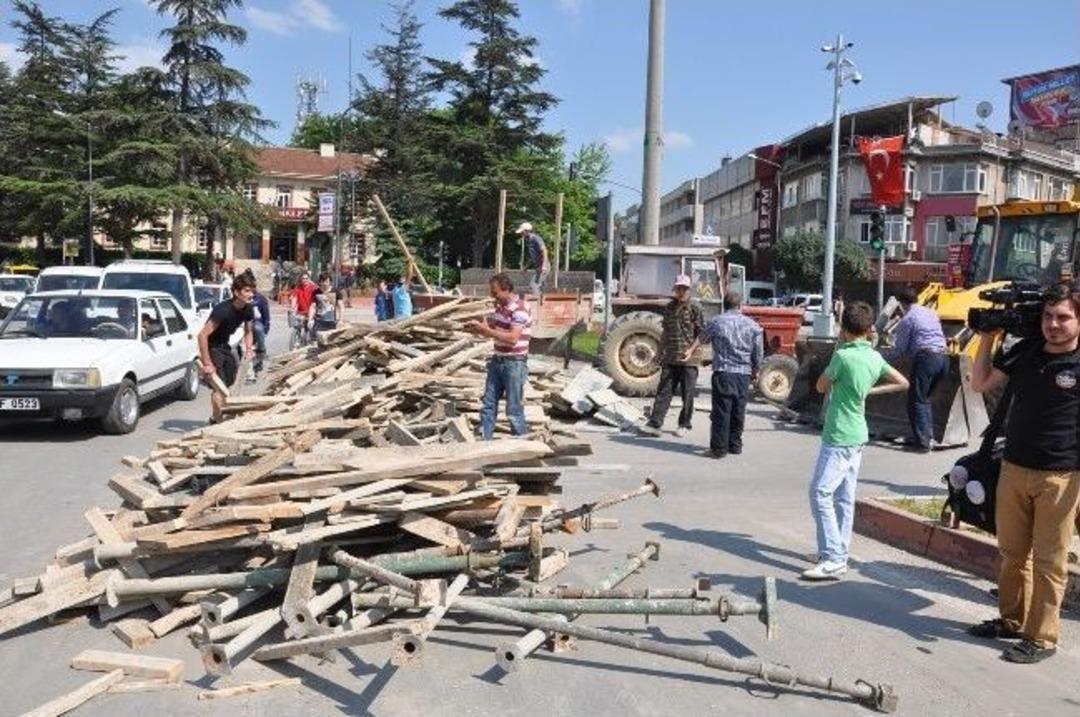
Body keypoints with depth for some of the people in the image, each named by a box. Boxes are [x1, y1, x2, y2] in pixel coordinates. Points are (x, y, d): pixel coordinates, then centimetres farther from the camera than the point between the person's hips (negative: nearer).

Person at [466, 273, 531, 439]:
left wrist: (486, 329, -24)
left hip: (514, 364, -8)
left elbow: (512, 338, -26)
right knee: (488, 405, 10)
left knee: (514, 409, 0)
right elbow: (492, 329, 18)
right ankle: (484, 440, 17)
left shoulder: (519, 310, -18)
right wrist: (476, 328, -3)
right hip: (497, 361, 8)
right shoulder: (500, 307, 9)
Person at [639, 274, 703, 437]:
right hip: (670, 359, 4)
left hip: (688, 360, -4)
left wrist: (692, 350, -16)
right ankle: (654, 424, 0)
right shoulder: (669, 308, 11)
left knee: (687, 394, 5)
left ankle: (684, 425, 18)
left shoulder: (694, 309, -3)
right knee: (663, 392, 1)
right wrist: (661, 352, 17)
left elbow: (702, 334, -5)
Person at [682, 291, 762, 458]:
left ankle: (719, 449, 0)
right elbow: (758, 353, 5)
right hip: (744, 374, 2)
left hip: (723, 372, -2)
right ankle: (735, 446, 21)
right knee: (738, 411, 12)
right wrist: (754, 372, 20)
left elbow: (701, 338, 19)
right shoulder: (753, 325, 5)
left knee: (721, 412, -1)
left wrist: (691, 351, 36)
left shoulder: (716, 322, 2)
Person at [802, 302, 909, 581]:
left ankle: (833, 560, -13)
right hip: (857, 435, 9)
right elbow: (902, 383, 17)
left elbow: (821, 386, -3)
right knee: (844, 496, 13)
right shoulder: (875, 357, 5)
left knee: (820, 493, -9)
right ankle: (839, 553, 21)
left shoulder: (843, 356, -18)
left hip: (839, 436, -9)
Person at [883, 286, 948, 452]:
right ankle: (928, 435, 20)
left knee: (917, 400, -2)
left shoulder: (907, 319, -2)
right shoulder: (931, 313, 20)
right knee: (925, 398, 20)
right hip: (943, 357, 8)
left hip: (926, 358, -8)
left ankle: (922, 442, -8)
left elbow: (899, 348, -3)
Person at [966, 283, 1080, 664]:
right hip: (1014, 468, 5)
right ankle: (1012, 620, 30)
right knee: (1012, 551, 15)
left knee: (1048, 560, 4)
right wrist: (987, 340, 4)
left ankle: (1041, 637, 14)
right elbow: (981, 384, 12)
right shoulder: (1026, 351, 5)